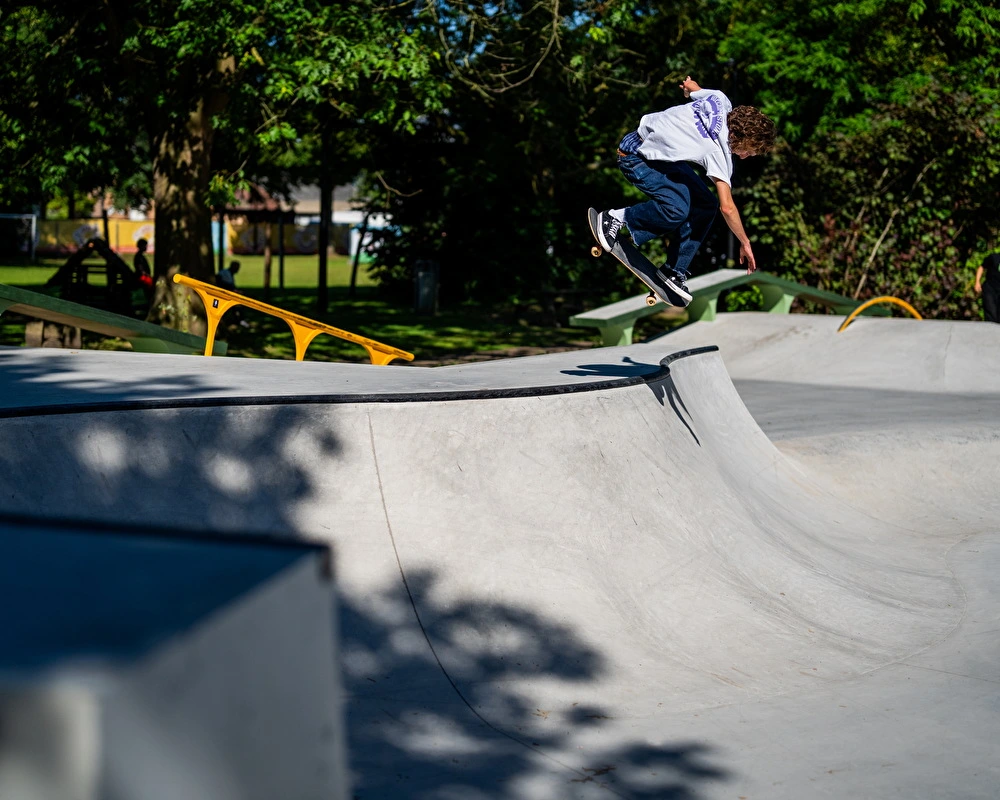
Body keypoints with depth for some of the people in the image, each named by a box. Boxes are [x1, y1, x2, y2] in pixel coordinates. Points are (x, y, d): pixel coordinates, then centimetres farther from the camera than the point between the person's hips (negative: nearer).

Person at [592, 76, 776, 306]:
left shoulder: (721, 101, -10)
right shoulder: (719, 152, -28)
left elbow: (691, 86, 11)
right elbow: (727, 207, -28)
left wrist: (689, 85, 35)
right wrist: (745, 243, -17)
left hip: (663, 155, 10)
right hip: (636, 157, -10)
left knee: (706, 204, -1)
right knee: (677, 209, -30)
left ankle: (675, 271, 6)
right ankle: (618, 219, -7)